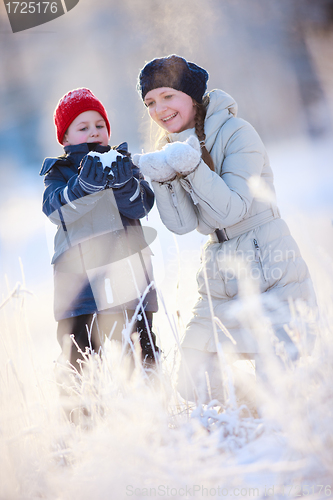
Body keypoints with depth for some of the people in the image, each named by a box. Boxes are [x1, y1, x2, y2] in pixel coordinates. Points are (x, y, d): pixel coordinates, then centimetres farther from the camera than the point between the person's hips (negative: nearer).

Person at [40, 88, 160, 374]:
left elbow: (141, 206, -3)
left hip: (125, 275, 0)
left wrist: (123, 182, -23)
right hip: (77, 281, 0)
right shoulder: (57, 171, 10)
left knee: (139, 356, 0)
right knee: (77, 359, -4)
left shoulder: (122, 162, 12)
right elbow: (57, 210, -10)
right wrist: (85, 185, -27)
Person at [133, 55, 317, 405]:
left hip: (272, 271, -6)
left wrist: (192, 165, -28)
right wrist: (162, 176, -18)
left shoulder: (236, 132, -10)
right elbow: (182, 224, -4)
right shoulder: (172, 148, 8)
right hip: (220, 277, 6)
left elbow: (232, 211, -19)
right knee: (194, 385, 1)